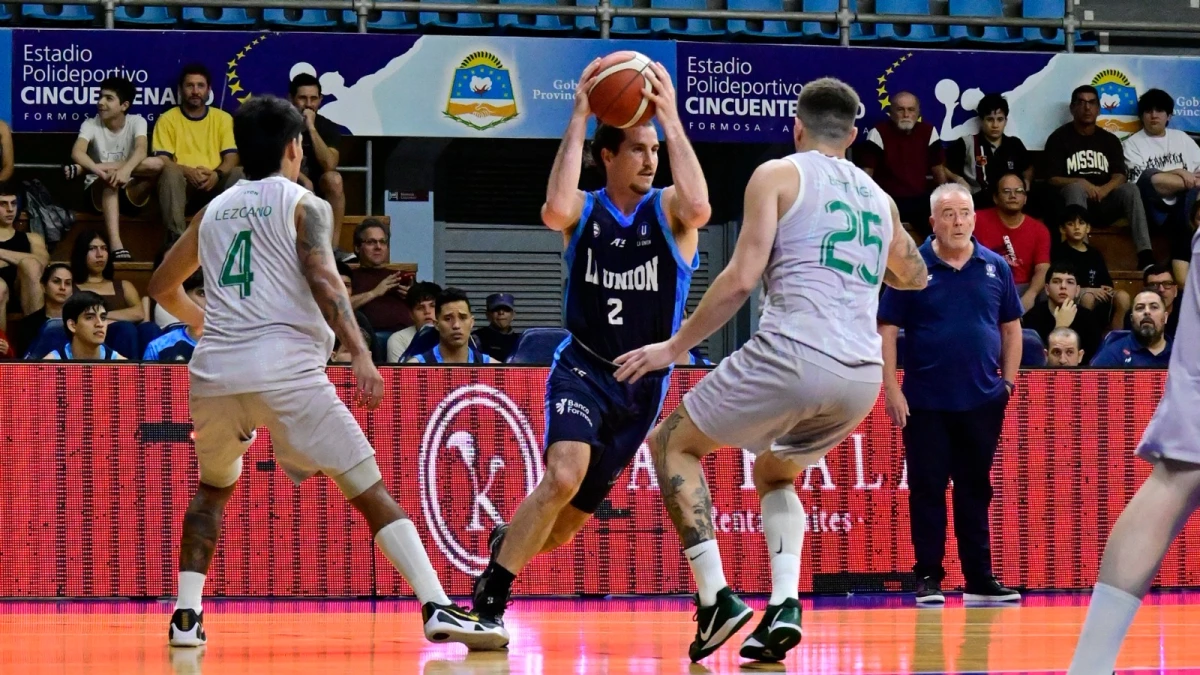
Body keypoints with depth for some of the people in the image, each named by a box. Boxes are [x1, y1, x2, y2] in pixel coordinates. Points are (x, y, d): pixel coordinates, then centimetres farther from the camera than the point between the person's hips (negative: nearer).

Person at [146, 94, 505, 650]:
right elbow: (322, 280, -11)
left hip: (214, 373, 5)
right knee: (370, 491, -2)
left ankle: (186, 616, 16)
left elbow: (162, 286, 32)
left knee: (212, 490, 29)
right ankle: (438, 609, -15)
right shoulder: (304, 204, 6)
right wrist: (360, 354, -18)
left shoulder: (213, 211, 21)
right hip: (286, 370, -5)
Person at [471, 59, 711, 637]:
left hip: (643, 382, 2)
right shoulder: (583, 211, -3)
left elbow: (699, 208, -28)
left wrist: (671, 119, -25)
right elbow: (555, 210, -28)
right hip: (582, 368, -2)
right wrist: (578, 119, -25)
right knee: (565, 475, -29)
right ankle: (489, 601, -20)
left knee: (568, 518, 9)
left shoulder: (667, 210, -3)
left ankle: (506, 542, 43)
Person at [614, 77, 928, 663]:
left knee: (672, 442, 15)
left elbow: (741, 278, -5)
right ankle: (783, 607, 6)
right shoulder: (877, 196, 23)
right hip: (863, 376, 6)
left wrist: (675, 347, 2)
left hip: (795, 354, -6)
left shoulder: (779, 175, 6)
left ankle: (715, 598, -3)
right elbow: (914, 277, 40)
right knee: (773, 472, 31)